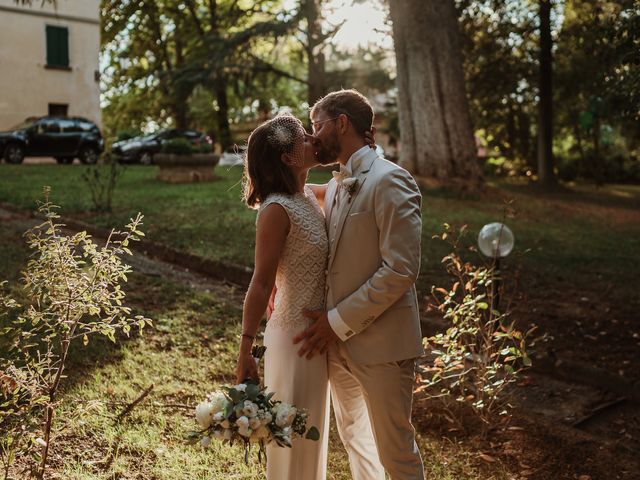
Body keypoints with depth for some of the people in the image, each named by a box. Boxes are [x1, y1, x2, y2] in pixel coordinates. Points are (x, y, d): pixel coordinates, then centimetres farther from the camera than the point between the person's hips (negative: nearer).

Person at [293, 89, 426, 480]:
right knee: (354, 437, 22)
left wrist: (339, 321, -17)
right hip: (338, 341, 8)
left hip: (381, 343, -8)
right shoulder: (335, 186, 12)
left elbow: (400, 270, -20)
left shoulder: (389, 180, -14)